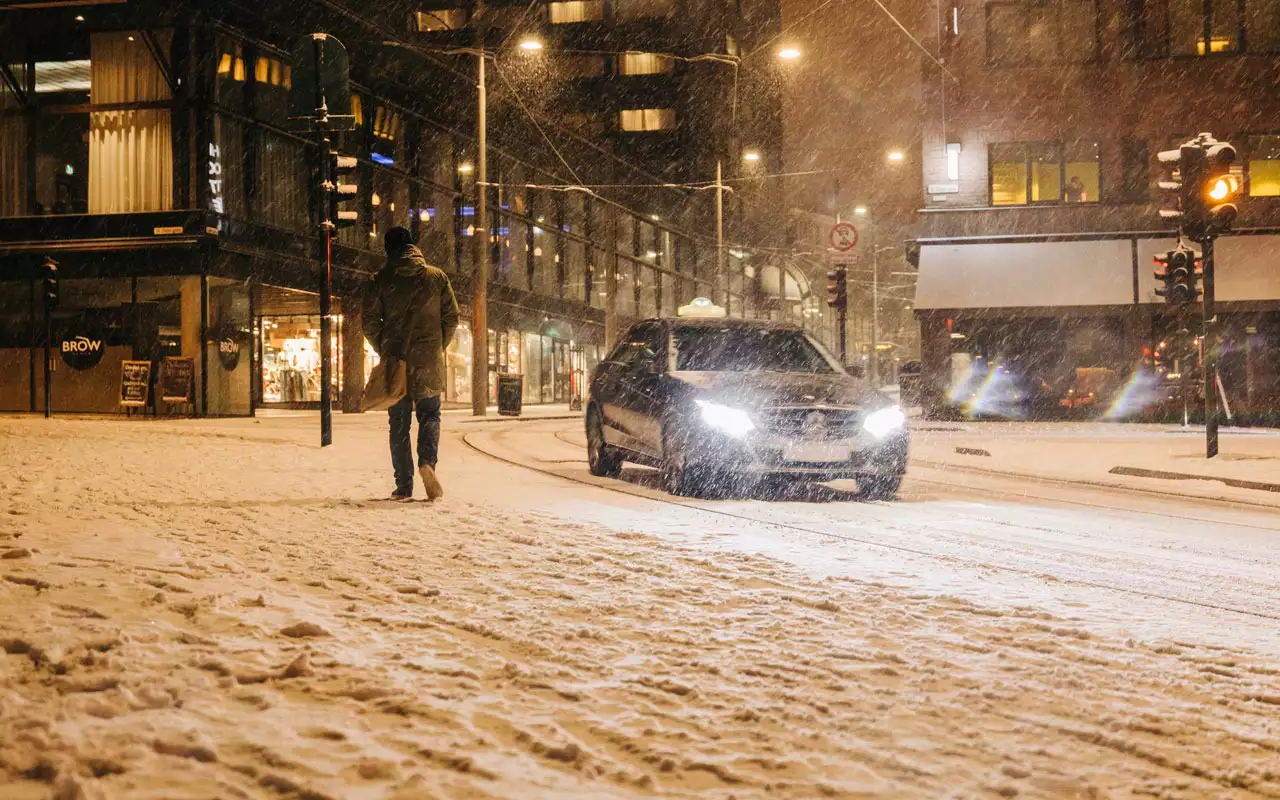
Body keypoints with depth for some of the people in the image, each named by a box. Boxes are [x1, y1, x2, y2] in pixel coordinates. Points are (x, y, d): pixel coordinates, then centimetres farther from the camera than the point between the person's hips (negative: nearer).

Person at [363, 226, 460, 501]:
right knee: (429, 415, 11)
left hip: (395, 361, 0)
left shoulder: (381, 280, 0)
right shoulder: (437, 277, 3)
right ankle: (427, 461, -17)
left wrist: (384, 351, 12)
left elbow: (370, 323, -2)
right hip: (429, 362, 0)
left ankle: (403, 486, 3)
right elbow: (452, 317, 3)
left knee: (399, 423, 7)